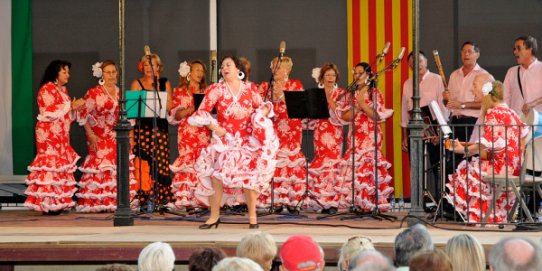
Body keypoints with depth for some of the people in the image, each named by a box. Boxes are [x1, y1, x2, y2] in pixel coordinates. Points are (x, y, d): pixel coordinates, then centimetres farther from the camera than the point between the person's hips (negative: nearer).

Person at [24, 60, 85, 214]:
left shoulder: (63, 90, 20)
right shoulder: (47, 89, -8)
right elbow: (50, 112, -18)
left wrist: (77, 108, 6)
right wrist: (70, 106, -14)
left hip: (61, 135, 9)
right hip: (49, 134, -9)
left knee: (61, 166, 4)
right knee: (51, 163, -12)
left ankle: (57, 203, 5)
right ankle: (47, 203, -13)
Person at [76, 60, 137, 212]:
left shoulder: (121, 93, 14)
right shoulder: (93, 93, -3)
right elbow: (84, 115, -6)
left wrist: (130, 135, 11)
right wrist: (90, 135, -13)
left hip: (118, 137, 5)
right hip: (99, 138, -5)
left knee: (119, 168, -2)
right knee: (100, 166, -9)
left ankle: (115, 202, 2)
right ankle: (96, 203, -7)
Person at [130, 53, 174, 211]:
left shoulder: (164, 83, 13)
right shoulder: (137, 84, 9)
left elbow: (169, 105, 4)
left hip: (160, 127, 1)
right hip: (142, 126, -1)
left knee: (160, 161, -4)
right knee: (143, 162, -8)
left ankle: (159, 198, 0)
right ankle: (145, 197, -6)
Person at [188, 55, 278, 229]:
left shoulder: (250, 89, 3)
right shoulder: (216, 89, -2)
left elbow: (261, 107, 15)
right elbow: (201, 113, -5)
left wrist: (264, 111, -7)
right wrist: (214, 127, -14)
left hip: (247, 141, 1)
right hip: (224, 140, -1)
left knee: (250, 174, -7)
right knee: (217, 174, -11)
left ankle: (252, 216, 6)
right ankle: (214, 216, 2)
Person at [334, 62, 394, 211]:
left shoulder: (375, 93, 3)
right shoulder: (350, 94, 13)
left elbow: (378, 116, -6)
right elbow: (345, 116, 5)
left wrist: (363, 104, -13)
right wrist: (357, 108, -11)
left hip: (371, 136, -3)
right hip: (355, 136, 3)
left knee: (368, 164, -13)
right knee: (354, 166, -5)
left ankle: (369, 202, -11)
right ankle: (356, 202, -4)